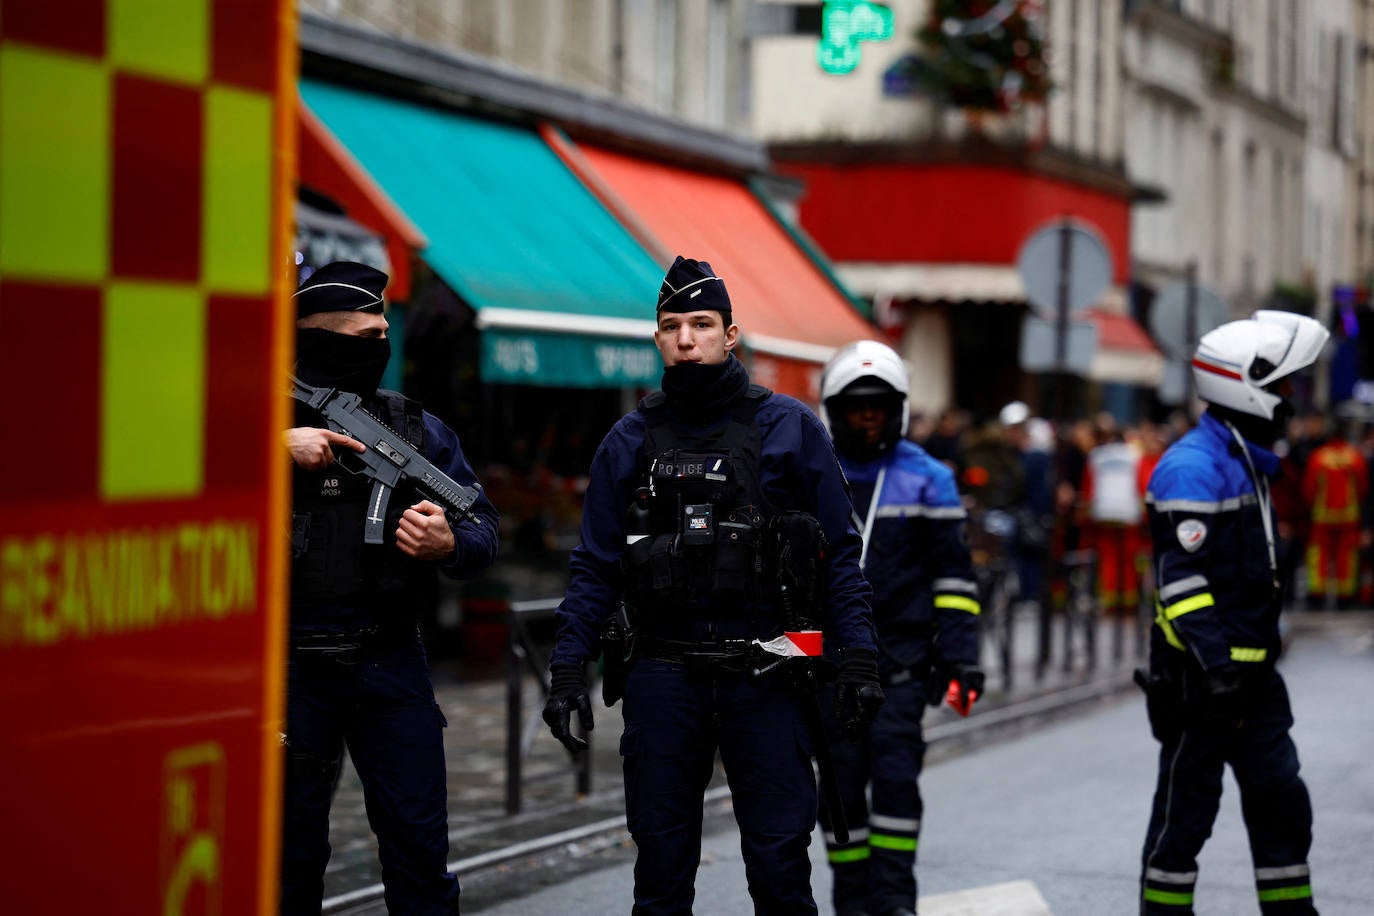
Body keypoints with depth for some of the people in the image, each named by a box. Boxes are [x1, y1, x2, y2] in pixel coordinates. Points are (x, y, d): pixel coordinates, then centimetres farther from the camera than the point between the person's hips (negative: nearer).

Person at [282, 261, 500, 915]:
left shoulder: (418, 429, 8)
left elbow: (485, 529, 8)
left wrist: (450, 546, -14)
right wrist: (276, 447, -23)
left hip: (390, 662, 2)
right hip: (290, 667, -2)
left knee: (420, 846, 3)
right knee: (292, 854, 7)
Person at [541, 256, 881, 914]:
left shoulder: (789, 428, 3)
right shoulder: (628, 441, 9)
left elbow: (839, 554, 3)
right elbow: (595, 565, 10)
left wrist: (858, 659, -5)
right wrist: (568, 668, 1)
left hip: (764, 679, -2)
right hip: (663, 679, 2)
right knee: (661, 862, 8)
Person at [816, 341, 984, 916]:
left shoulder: (927, 480, 5)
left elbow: (952, 576, 5)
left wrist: (959, 658, -1)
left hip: (901, 657, -1)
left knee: (895, 776, -9)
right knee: (841, 782, 3)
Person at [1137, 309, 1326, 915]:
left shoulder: (1248, 463, 16)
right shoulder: (1193, 468, -16)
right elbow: (1182, 579, -22)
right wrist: (1214, 666, -27)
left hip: (1251, 672, 9)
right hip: (1200, 675, -9)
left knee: (1281, 803, 11)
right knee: (1186, 809, 0)